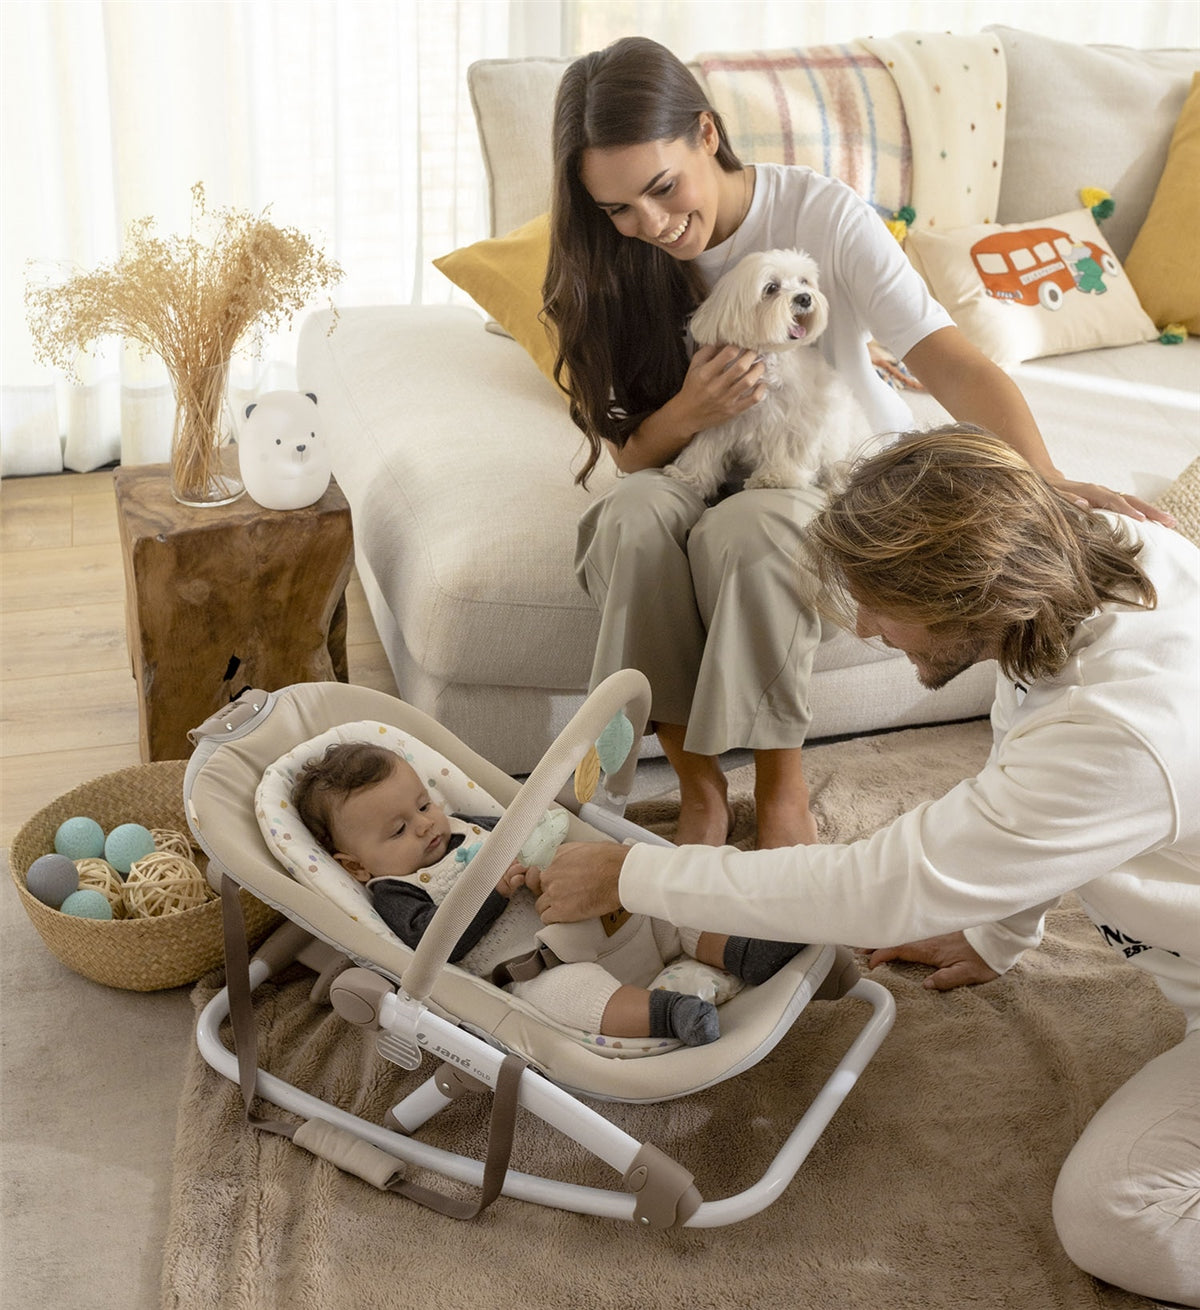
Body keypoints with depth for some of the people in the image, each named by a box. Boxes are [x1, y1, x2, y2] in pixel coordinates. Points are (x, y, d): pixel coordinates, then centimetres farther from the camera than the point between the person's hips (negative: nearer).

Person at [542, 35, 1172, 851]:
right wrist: (687, 414, -27)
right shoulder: (614, 266, -7)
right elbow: (632, 455, -4)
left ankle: (783, 788, -17)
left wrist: (1044, 479, -43)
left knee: (745, 530, -36)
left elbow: (949, 360, -26)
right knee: (632, 518, -32)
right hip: (707, 475, 3)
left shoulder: (822, 215, -18)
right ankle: (699, 790, -19)